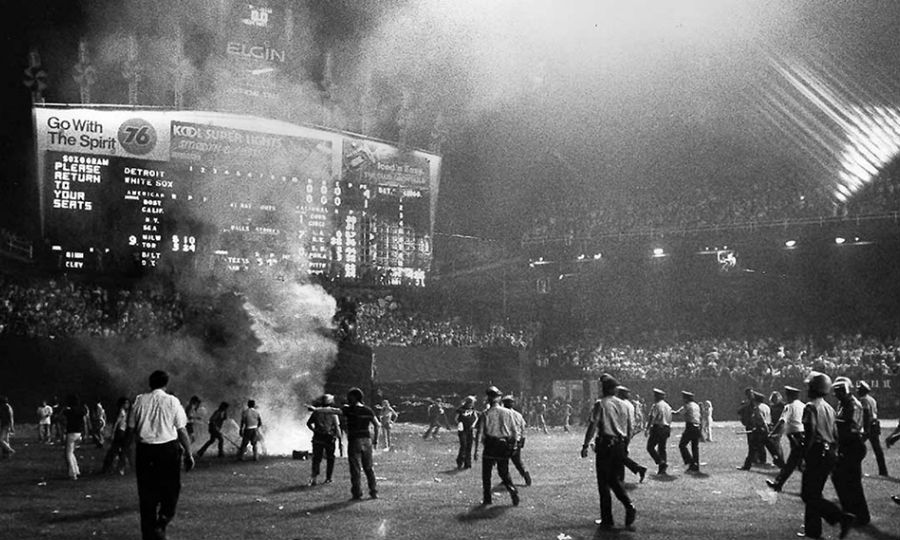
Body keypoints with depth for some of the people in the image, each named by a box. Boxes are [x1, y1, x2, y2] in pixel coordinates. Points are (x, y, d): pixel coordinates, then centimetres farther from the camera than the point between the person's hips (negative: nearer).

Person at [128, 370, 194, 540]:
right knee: (170, 489, 12)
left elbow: (131, 429, 3)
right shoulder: (172, 401, -5)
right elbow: (182, 430, -6)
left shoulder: (140, 400, 2)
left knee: (147, 492, 10)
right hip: (168, 448, -2)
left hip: (144, 449, 2)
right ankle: (161, 524, -5)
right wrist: (188, 454, 1)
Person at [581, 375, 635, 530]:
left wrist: (585, 445, -9)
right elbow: (630, 429, 13)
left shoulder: (600, 404, -6)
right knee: (616, 480, 17)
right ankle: (629, 506, -4)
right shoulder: (624, 405, 10)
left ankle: (607, 520, 5)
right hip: (620, 446, 5)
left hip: (605, 445, -5)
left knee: (604, 483, 3)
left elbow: (592, 425, -13)